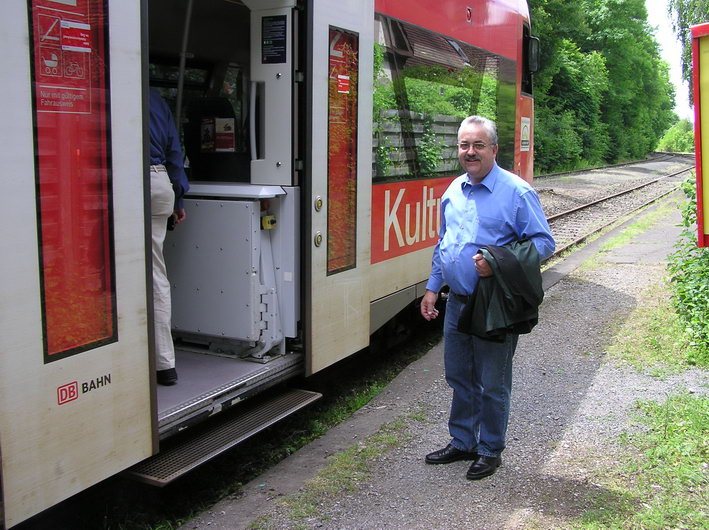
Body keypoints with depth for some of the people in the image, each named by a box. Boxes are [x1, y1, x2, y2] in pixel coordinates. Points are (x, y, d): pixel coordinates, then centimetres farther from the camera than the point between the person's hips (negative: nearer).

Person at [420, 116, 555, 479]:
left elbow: (543, 243, -11)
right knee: (459, 378, 18)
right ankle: (462, 442, 34)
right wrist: (432, 288, 14)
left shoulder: (516, 192, -10)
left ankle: (490, 451, 25)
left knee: (492, 385, 7)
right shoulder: (453, 190, 10)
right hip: (457, 303, 6)